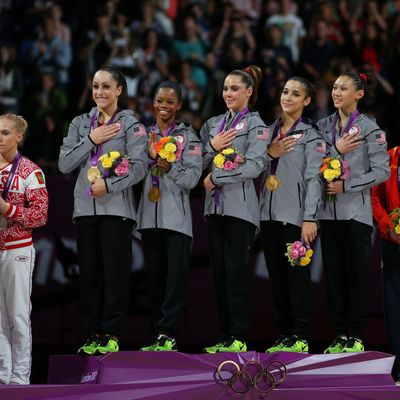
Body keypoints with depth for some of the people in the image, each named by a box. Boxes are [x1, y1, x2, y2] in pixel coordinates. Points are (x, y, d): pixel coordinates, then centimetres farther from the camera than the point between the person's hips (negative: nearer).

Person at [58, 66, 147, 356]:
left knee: (115, 272, -5)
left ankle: (111, 334, -1)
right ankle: (93, 334, 8)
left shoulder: (131, 125, 2)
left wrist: (110, 185, -18)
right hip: (85, 208, 4)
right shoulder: (80, 124, 15)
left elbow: (139, 166, -8)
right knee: (90, 274, 4)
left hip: (116, 208, -4)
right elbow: (64, 164, 7)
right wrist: (90, 140, -3)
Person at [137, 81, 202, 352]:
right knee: (155, 277, 4)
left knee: (176, 276, -11)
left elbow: (193, 178, -4)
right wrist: (150, 157, -8)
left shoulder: (188, 137, 4)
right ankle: (162, 334, 8)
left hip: (177, 216, -4)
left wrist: (170, 168, -20)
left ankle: (167, 333, -14)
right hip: (149, 216, 4)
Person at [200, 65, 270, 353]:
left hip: (240, 207, -6)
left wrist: (216, 178, -13)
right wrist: (212, 147, -4)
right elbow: (199, 164, 14)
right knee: (219, 272, 6)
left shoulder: (255, 125, -1)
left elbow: (254, 166, -13)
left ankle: (239, 338, -4)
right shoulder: (213, 124, 16)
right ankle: (225, 336, 10)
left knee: (237, 272, -7)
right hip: (215, 207, 6)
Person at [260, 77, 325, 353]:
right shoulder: (270, 131, 16)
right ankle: (284, 335, 13)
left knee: (297, 276, -5)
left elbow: (313, 178, -9)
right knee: (276, 276, 7)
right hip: (270, 213, 6)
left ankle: (300, 337, -2)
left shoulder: (310, 135, -2)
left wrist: (310, 219, -16)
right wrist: (269, 154, -4)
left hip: (295, 215, -6)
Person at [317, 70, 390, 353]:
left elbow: (381, 171, -7)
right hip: (329, 210, 4)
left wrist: (346, 186, -11)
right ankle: (340, 333, 12)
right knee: (334, 274, 5)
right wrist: (336, 149, -10)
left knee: (357, 274, -1)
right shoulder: (323, 126, 9)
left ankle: (356, 336, 4)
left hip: (356, 211, -4)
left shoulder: (369, 128, -3)